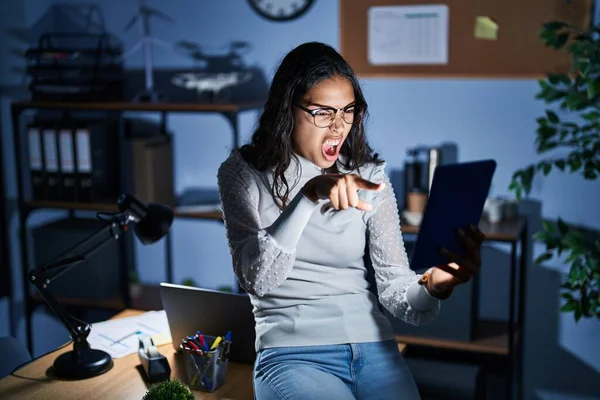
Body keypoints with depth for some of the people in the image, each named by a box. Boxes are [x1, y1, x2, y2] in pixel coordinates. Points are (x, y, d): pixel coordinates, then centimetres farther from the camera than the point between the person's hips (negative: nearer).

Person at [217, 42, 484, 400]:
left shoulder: (369, 174, 7)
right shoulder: (244, 173, 0)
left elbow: (393, 286, 0)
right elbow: (256, 279, -14)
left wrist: (434, 285, -23)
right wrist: (309, 196, -26)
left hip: (373, 346, 4)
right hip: (293, 352, -3)